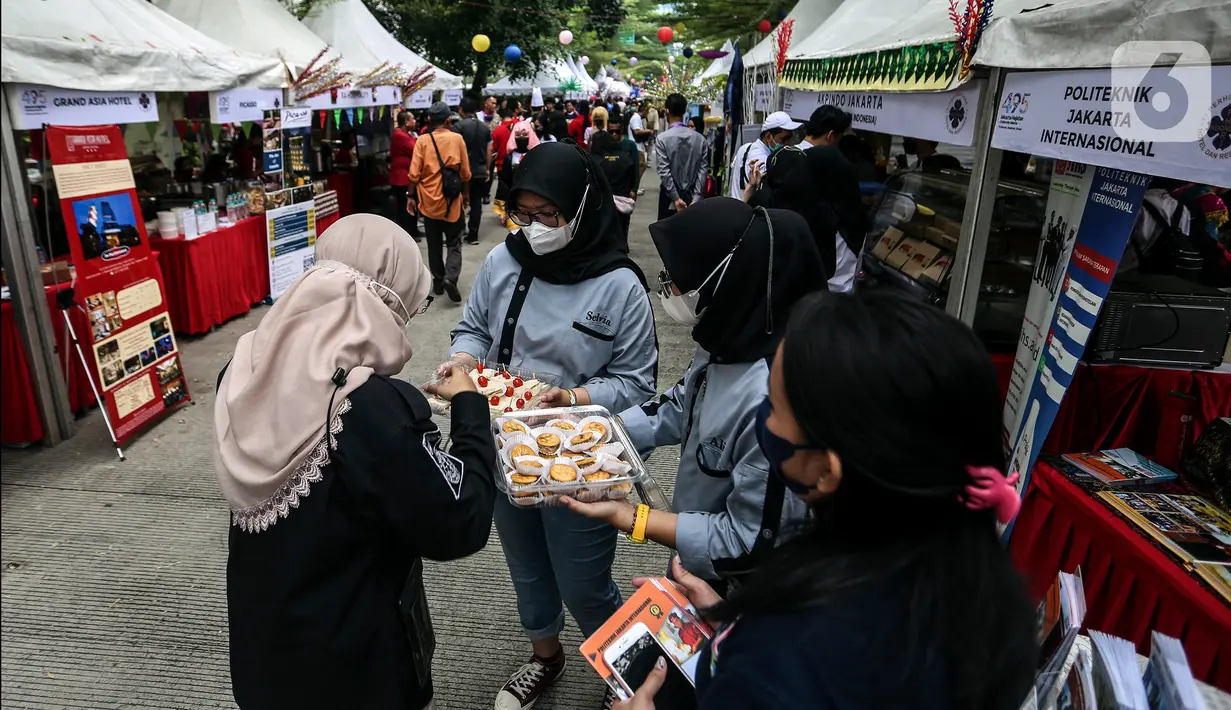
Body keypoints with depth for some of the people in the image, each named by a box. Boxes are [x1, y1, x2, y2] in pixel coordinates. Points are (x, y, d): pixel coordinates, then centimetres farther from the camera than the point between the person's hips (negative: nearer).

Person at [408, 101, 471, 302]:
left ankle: (438, 281, 19)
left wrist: (411, 196, 6)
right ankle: (450, 278, -11)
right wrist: (466, 194, 13)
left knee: (434, 244, 14)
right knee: (454, 244, 8)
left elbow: (414, 174, -7)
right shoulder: (457, 139, -5)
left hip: (429, 201, 1)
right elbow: (465, 172, -1)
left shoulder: (422, 141, -6)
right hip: (452, 201, -1)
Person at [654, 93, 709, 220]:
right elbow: (703, 170, -5)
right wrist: (696, 198, -6)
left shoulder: (662, 138, -11)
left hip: (669, 197, -3)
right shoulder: (700, 138, 0)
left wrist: (676, 198, -14)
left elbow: (664, 171, -16)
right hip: (692, 197, 3)